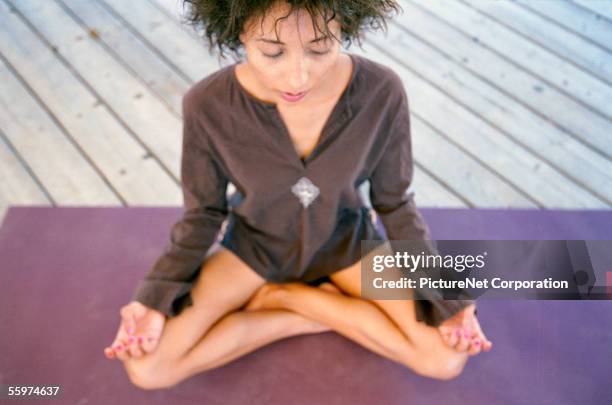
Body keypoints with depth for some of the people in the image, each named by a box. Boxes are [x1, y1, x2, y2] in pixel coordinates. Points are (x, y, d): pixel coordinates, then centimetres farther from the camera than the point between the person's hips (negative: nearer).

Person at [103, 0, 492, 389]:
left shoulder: (381, 91, -28)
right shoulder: (208, 104, -28)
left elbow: (393, 201, -11)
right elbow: (204, 211, -11)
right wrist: (156, 297, -22)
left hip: (343, 237, 1)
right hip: (256, 241, 0)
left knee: (448, 359, -15)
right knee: (145, 367, -15)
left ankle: (280, 297, -2)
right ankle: (325, 310, -3)